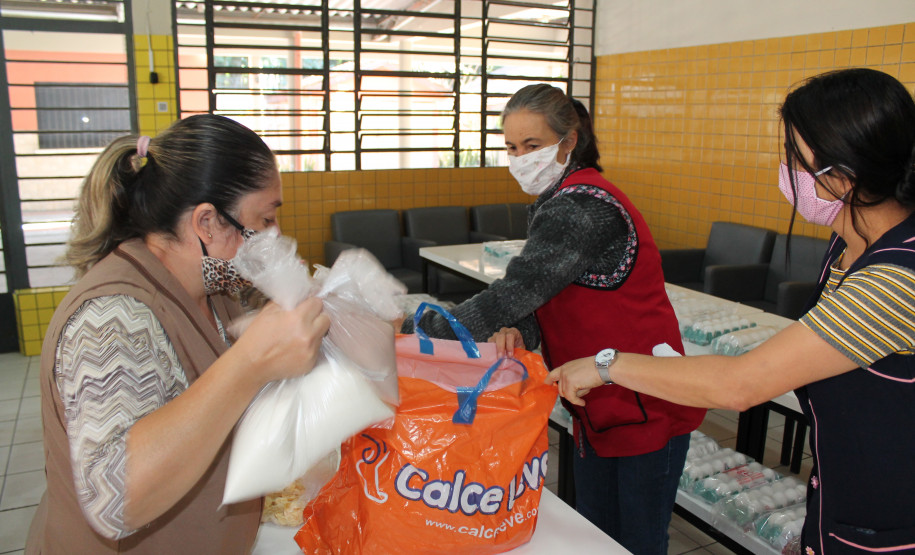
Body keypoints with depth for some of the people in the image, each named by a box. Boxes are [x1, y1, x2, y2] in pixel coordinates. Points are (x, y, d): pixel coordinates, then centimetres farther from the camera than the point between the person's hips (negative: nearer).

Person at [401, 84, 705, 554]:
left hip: (645, 408, -9)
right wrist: (517, 333, -20)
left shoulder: (579, 207, -24)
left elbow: (516, 292, -31)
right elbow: (537, 299, 3)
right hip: (600, 406, 9)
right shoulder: (558, 203, 7)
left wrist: (411, 335, -29)